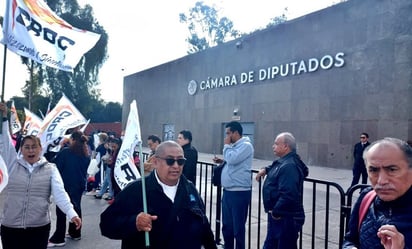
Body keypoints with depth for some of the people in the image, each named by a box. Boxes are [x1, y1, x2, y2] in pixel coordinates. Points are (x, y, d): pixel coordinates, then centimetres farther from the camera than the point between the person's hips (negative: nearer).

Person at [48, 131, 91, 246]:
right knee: (76, 207, 15)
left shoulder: (65, 151, -14)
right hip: (80, 185, 6)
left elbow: (56, 165, -9)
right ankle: (75, 233, 24)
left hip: (66, 185, -6)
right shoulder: (86, 153, 5)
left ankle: (58, 238, 3)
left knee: (61, 210, 0)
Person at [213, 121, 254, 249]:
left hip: (239, 192, -9)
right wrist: (222, 162, 8)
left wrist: (226, 145, -10)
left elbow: (232, 159, -25)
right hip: (228, 191, 9)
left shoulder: (246, 145, -13)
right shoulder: (235, 146, 15)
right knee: (227, 225, 18)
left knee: (238, 227, 3)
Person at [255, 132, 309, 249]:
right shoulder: (284, 162, 10)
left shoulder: (289, 166, -24)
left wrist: (276, 212, -21)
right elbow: (276, 168, 36)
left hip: (286, 219, -11)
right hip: (279, 217, 11)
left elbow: (288, 195, -33)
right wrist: (266, 170, 17)